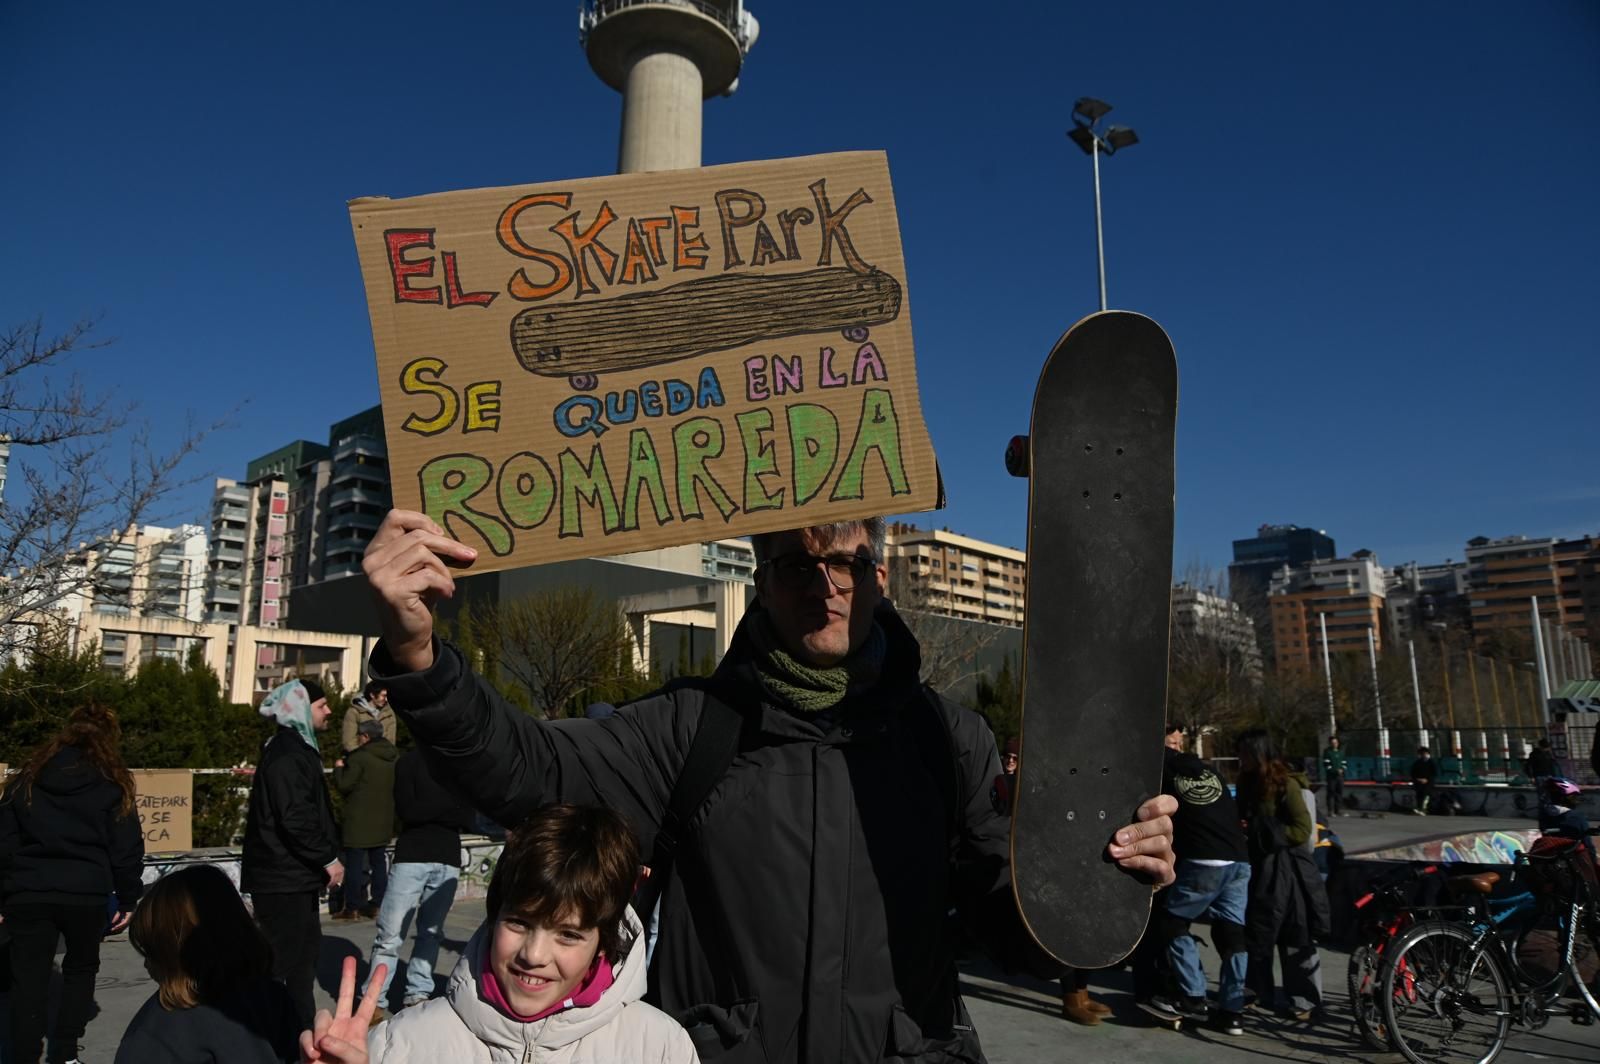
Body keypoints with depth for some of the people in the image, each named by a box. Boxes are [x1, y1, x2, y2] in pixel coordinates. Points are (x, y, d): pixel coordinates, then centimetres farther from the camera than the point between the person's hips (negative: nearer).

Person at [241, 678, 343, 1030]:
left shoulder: (296, 748, 15)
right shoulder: (286, 755, -18)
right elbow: (295, 818, -25)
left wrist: (326, 855, 13)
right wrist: (328, 858, -17)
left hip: (294, 875, 11)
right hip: (284, 878, -11)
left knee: (305, 948, 18)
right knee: (285, 958, -3)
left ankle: (301, 1027, 29)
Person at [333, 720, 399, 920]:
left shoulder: (359, 757, -16)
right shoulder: (394, 757, 6)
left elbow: (344, 785, -13)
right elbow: (397, 786, 16)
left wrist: (339, 768, 4)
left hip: (359, 820, -6)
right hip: (383, 820, 6)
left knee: (354, 862, 1)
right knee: (379, 861, 12)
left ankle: (353, 907, 4)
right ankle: (377, 905, 14)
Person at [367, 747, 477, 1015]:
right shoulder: (411, 760, 1)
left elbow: (469, 820, 2)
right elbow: (406, 811, -11)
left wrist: (428, 812, -10)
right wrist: (452, 802, -8)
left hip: (448, 861, 3)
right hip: (411, 857, -3)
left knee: (431, 932, 5)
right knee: (390, 934, -4)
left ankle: (418, 995, 13)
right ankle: (373, 999, 5)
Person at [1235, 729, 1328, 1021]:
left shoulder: (1286, 784, -13)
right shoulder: (1247, 784, 8)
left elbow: (1302, 830, -17)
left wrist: (1265, 835, -19)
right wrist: (1241, 832, 0)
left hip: (1285, 870, -7)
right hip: (1258, 868, 7)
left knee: (1296, 939, 3)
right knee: (1255, 934, 12)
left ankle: (1305, 1001, 14)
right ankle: (1259, 993, 23)